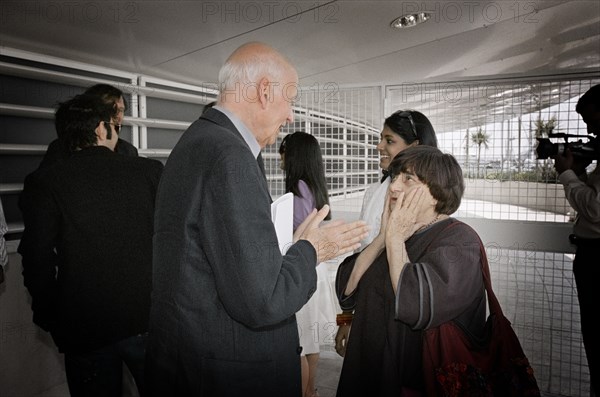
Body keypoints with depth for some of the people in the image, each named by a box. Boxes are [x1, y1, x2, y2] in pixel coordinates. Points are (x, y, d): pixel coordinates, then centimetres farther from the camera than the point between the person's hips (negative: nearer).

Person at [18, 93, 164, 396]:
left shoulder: (43, 182, -6)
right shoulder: (151, 171, -6)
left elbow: (38, 261, -7)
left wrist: (48, 316, 7)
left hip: (83, 327, 0)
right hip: (148, 315, 0)